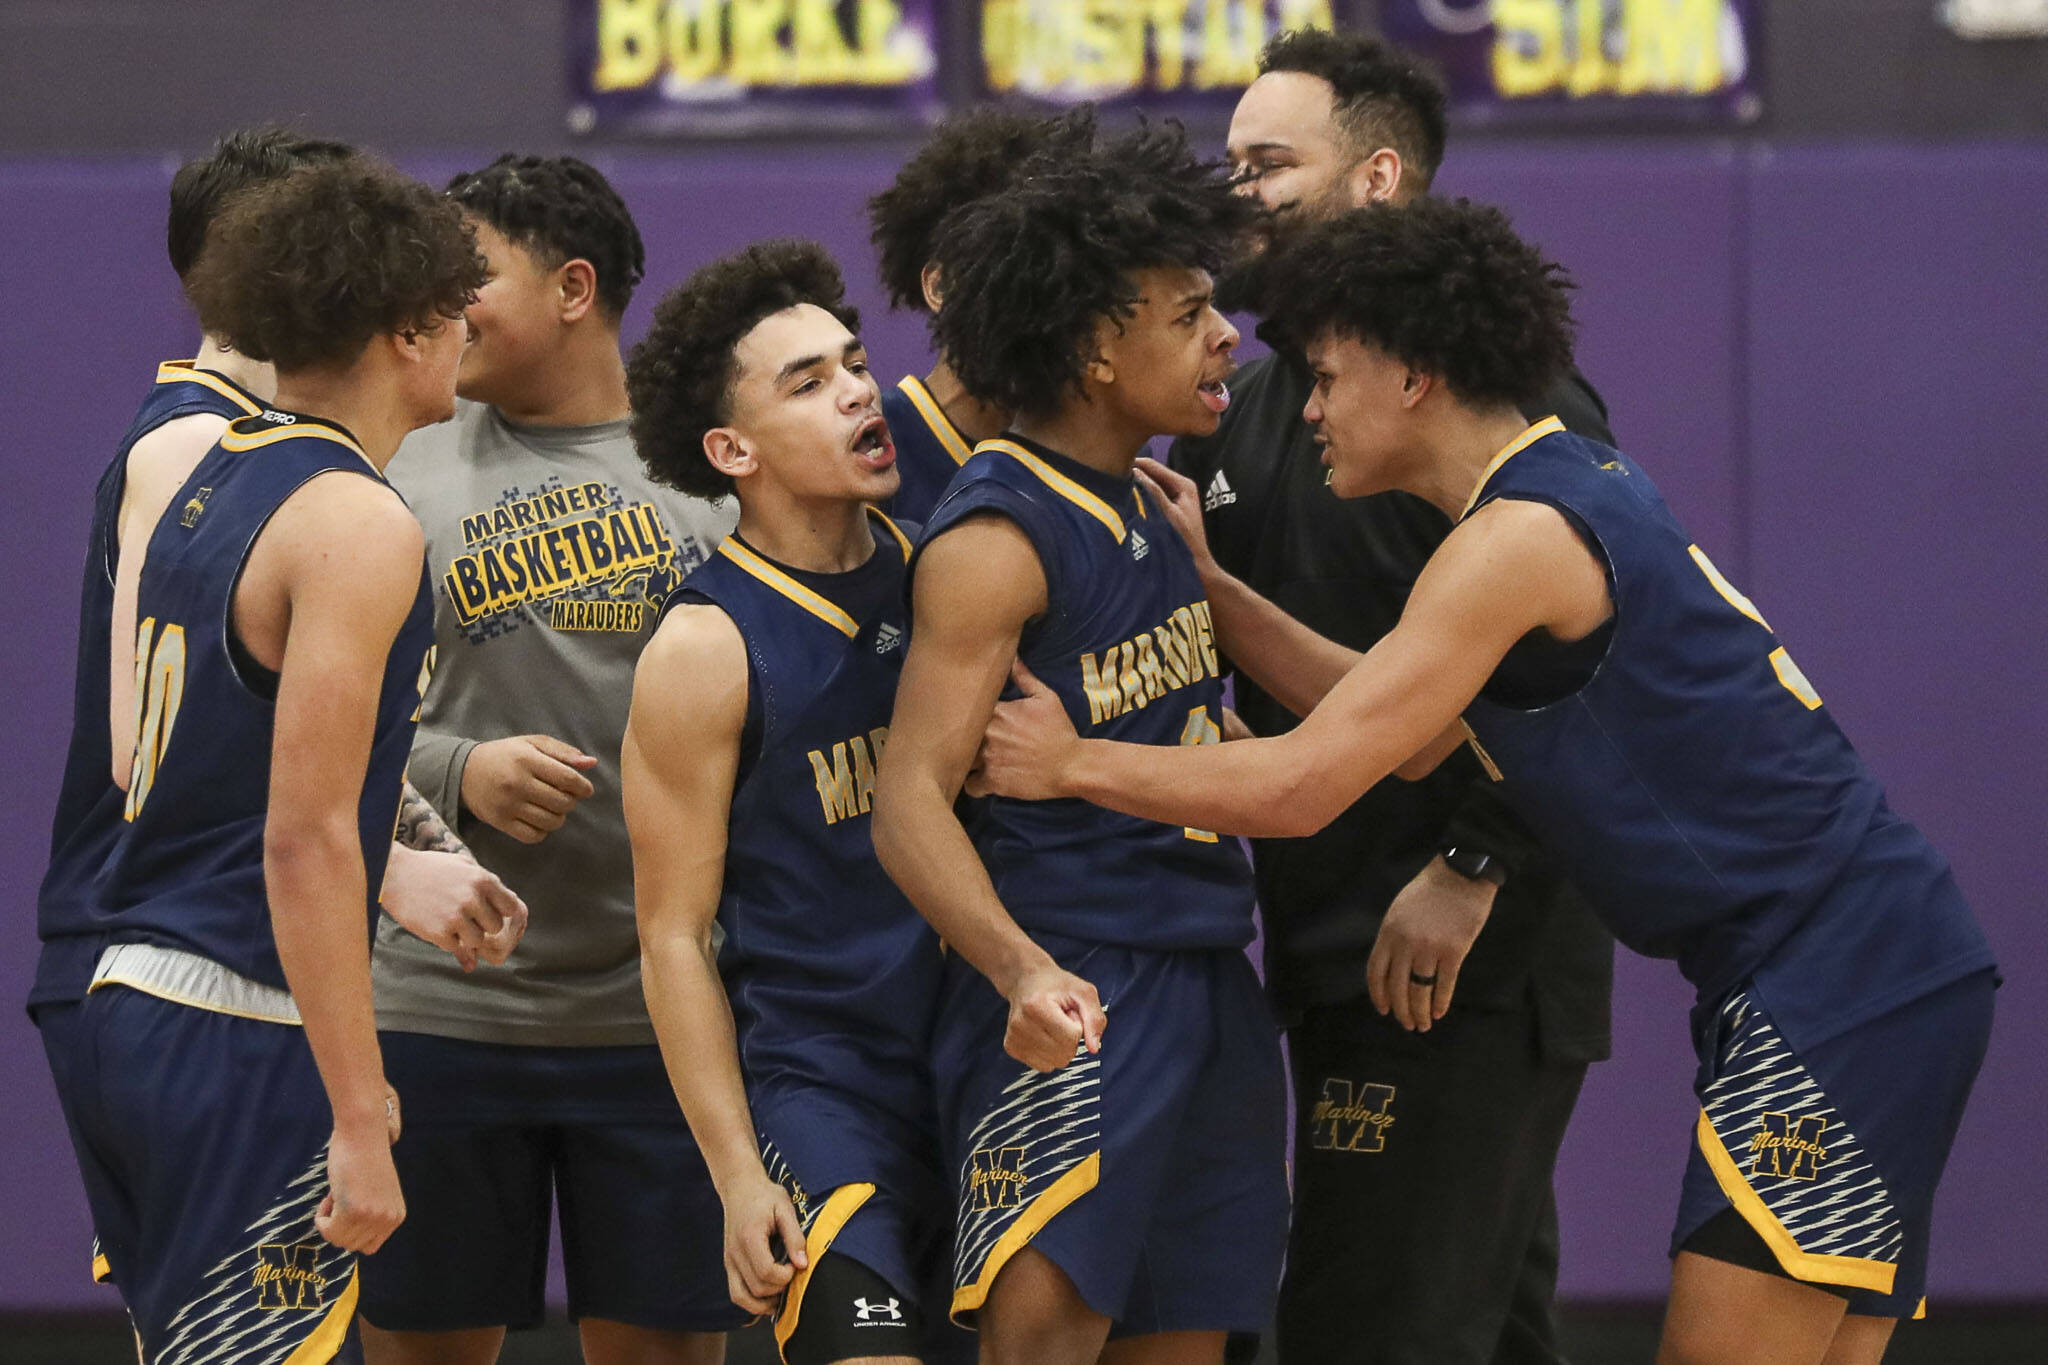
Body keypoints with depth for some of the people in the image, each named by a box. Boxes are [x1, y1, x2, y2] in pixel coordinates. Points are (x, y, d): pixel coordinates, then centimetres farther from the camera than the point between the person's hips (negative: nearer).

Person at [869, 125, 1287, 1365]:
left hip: (1210, 977, 9)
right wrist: (1024, 972, -33)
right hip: (1072, 995, -9)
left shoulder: (1160, 507, 14)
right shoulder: (994, 539, -12)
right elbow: (912, 796, -19)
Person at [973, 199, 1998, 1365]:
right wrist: (1206, 585, 18)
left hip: (1838, 978, -10)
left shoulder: (1520, 541, -14)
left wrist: (1072, 763, -5)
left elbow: (1297, 788, -17)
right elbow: (1402, 733, 20)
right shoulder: (1579, 490, 16)